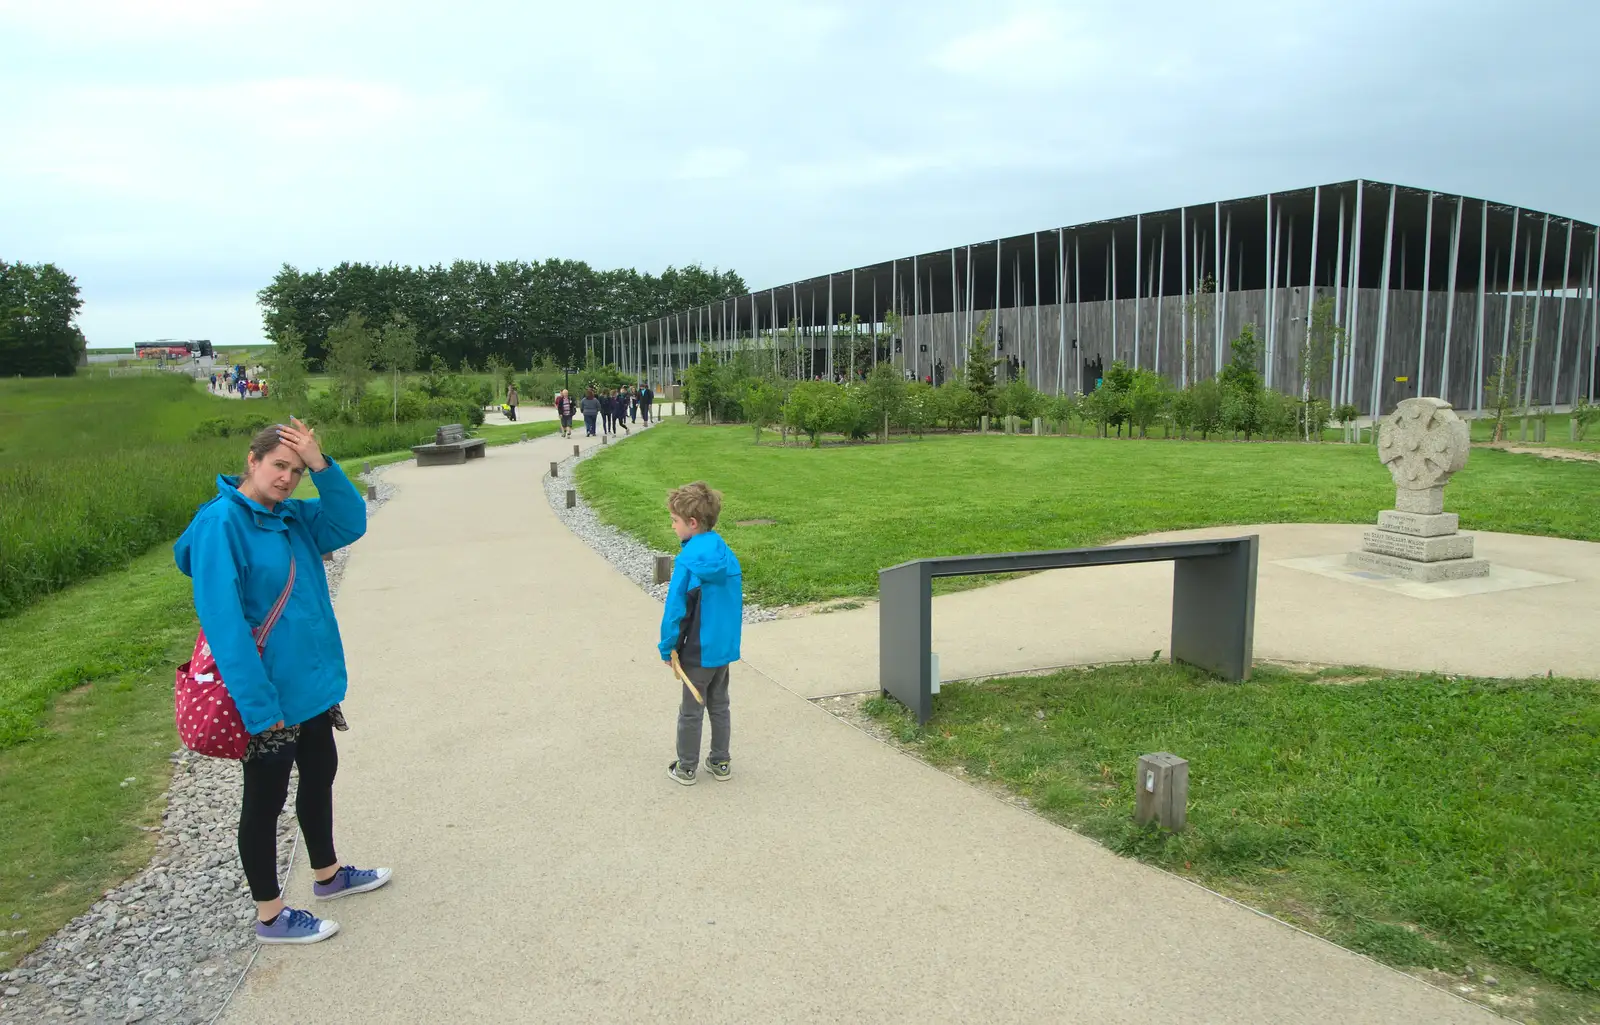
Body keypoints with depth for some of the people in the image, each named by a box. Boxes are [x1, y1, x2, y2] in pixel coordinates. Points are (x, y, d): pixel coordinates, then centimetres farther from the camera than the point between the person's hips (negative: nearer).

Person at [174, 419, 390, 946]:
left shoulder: (293, 517, 4)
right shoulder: (221, 522, -20)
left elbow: (350, 523, -4)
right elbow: (222, 619, -24)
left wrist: (321, 465, -18)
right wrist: (258, 705, -26)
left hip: (312, 681, 9)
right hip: (268, 694, -8)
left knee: (320, 775, 23)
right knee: (265, 799, 8)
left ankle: (328, 874, 43)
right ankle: (270, 915, 25)